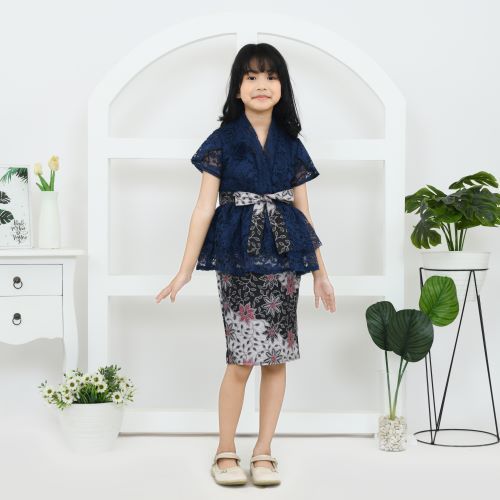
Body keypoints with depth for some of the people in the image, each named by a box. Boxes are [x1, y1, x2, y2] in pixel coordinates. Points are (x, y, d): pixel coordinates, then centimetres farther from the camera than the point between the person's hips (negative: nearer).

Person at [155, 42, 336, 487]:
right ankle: (226, 452, 10)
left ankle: (263, 453, 15)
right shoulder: (222, 140, 1)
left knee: (277, 357, 3)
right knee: (243, 357, -8)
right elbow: (204, 208, -2)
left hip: (284, 256, 3)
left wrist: (321, 271, 13)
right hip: (237, 258, -3)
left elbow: (303, 213, 13)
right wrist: (185, 271, -6)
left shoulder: (291, 144, 9)